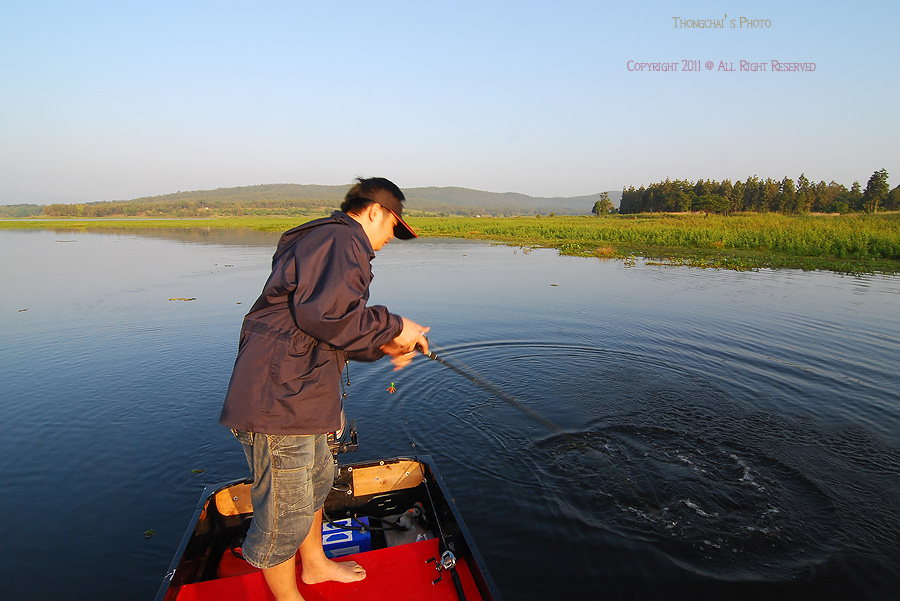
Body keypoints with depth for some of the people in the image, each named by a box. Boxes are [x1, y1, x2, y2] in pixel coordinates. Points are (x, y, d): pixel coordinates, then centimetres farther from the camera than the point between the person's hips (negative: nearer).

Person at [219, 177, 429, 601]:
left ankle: (314, 564, 49)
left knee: (316, 480, 27)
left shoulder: (326, 241, 22)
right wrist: (392, 327, -17)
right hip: (278, 397, -12)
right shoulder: (341, 240, -13)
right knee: (286, 510, 6)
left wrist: (381, 347, 11)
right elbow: (324, 313, -29)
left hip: (295, 393, 12)